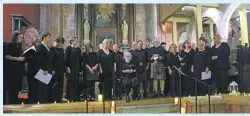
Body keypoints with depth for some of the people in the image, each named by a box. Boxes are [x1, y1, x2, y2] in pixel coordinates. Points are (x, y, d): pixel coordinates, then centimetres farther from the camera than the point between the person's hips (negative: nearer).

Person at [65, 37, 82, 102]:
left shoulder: (78, 49, 14)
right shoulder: (68, 48, -2)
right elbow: (66, 58, -7)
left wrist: (80, 68, 10)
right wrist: (67, 67, -15)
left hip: (77, 68, 5)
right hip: (71, 68, -5)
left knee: (76, 82, 6)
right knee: (71, 82, -3)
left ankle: (76, 98, 12)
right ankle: (70, 98, 4)